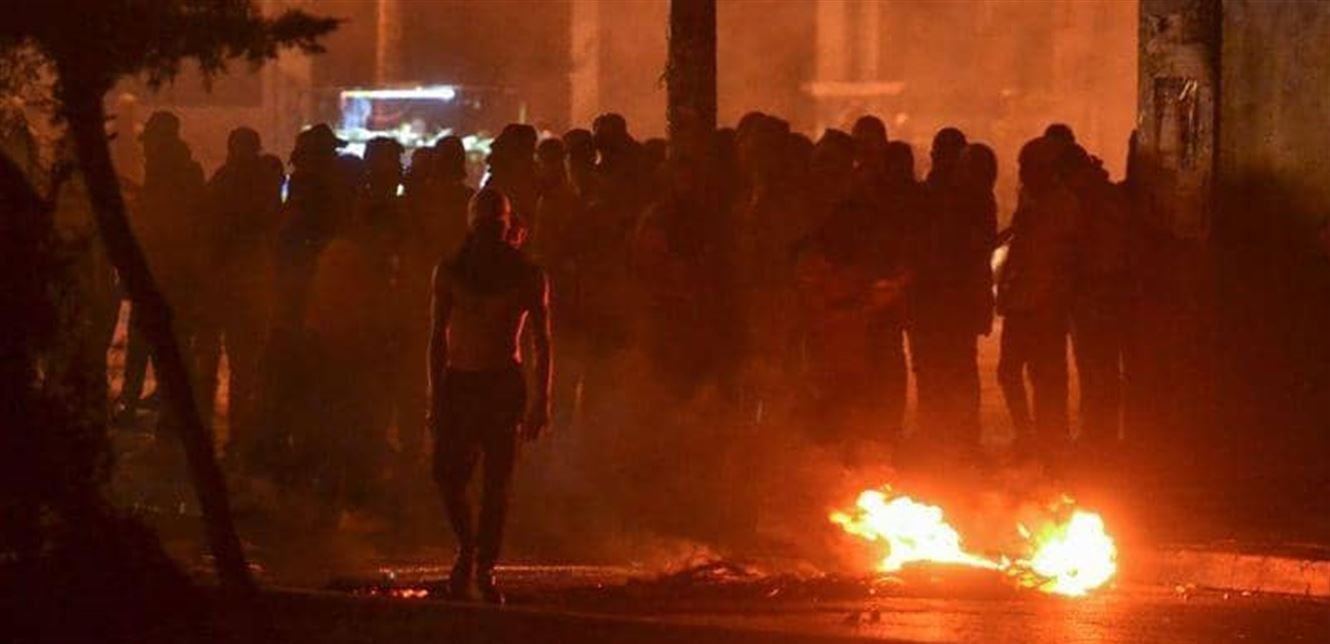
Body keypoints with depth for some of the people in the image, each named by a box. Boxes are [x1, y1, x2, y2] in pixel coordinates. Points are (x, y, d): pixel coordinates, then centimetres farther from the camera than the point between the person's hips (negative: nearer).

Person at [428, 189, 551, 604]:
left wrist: (541, 401, -1)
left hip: (504, 383, -1)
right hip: (459, 382, 1)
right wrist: (436, 395, -1)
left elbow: (541, 343, 6)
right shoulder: (449, 272, 6)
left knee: (497, 483, -4)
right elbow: (438, 337, 7)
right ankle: (468, 547, 15)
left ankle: (484, 567, 6)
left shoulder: (528, 277, 4)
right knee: (447, 473, -10)